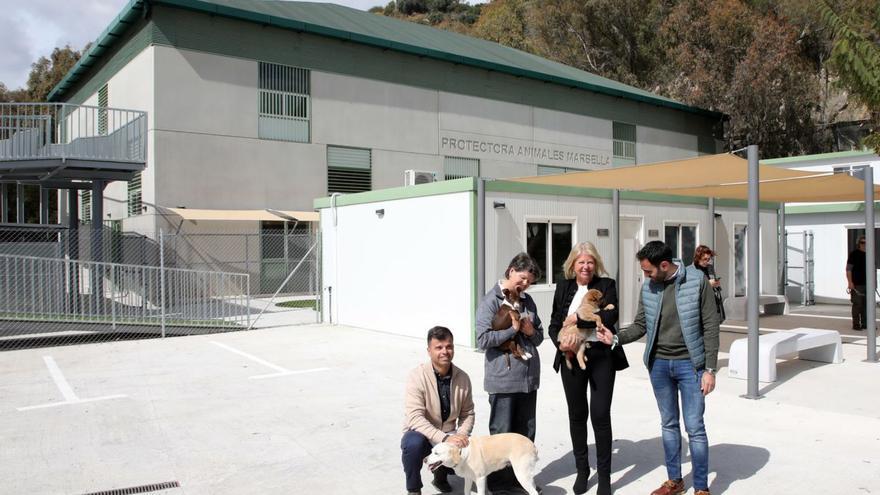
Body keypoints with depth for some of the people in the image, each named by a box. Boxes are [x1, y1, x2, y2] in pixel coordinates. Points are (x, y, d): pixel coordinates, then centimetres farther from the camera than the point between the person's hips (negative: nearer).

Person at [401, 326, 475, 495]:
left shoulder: (463, 378, -5)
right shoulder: (418, 376, -19)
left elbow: (467, 413, 5)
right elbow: (415, 418, -27)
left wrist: (461, 436, -16)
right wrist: (444, 439, -37)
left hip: (449, 436, 4)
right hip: (421, 433, -4)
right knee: (413, 443, -36)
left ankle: (440, 476, 16)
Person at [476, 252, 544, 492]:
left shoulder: (527, 301, 12)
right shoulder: (491, 301, -8)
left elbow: (539, 336, 19)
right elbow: (483, 340, -15)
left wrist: (531, 331, -3)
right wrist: (513, 329, -13)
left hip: (529, 377, 6)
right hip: (503, 379, -6)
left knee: (526, 434, 14)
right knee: (502, 434, 4)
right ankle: (499, 483, 16)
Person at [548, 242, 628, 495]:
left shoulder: (607, 285, 2)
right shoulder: (563, 287, 8)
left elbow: (610, 316, -14)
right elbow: (554, 324, 8)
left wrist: (578, 318, -15)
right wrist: (560, 343, -10)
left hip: (601, 355, -2)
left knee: (600, 414, -1)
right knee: (577, 414, 11)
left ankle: (604, 474, 14)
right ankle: (582, 469, 28)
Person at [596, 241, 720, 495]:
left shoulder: (697, 281, -11)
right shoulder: (648, 287, 1)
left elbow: (710, 327, -9)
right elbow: (641, 325, 8)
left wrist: (710, 369, -11)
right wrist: (616, 338, -10)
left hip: (689, 364, -4)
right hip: (659, 364, 4)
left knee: (695, 428, 0)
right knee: (668, 424, 15)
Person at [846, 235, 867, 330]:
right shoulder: (854, 254, -6)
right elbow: (848, 269, -10)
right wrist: (850, 282, -18)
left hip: (866, 283, 6)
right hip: (856, 284, -6)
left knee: (866, 304, 9)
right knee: (857, 304, -3)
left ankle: (864, 324, 17)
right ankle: (856, 325, 3)